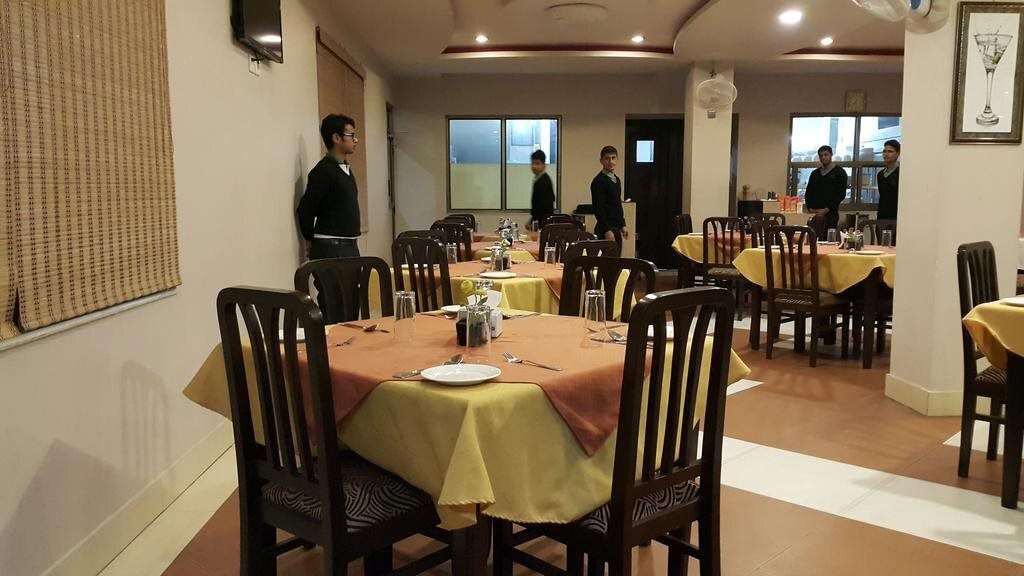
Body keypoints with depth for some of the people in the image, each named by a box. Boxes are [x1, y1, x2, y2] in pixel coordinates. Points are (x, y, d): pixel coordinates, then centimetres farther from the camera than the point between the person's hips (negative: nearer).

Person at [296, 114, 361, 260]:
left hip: (350, 246, 9)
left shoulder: (346, 169, 14)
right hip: (331, 248, -9)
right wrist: (311, 240, -2)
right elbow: (305, 210, -15)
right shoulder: (323, 171, -14)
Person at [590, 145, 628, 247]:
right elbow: (598, 208, -17)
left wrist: (623, 225, 19)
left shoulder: (617, 180, 16)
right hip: (606, 229, -9)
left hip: (616, 228, 9)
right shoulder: (598, 181, -12)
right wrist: (607, 230, -21)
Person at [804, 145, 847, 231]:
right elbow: (808, 193, 17)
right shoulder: (815, 173, 18)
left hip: (830, 214, -4)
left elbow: (841, 194, -4)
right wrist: (810, 208, -1)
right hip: (814, 214, 4)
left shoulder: (839, 172, 4)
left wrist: (826, 209, -12)